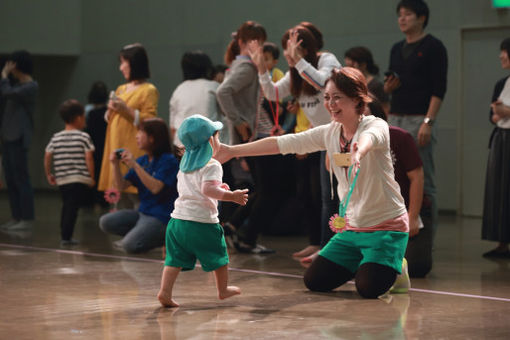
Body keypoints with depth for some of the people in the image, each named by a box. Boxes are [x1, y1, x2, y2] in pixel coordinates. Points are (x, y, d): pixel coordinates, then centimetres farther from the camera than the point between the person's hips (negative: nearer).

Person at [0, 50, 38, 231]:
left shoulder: (31, 86, -9)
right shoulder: (18, 85, 18)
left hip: (19, 138, -9)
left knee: (21, 178, -8)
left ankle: (27, 218, -6)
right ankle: (16, 217, 12)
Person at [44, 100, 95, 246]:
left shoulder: (56, 138, 8)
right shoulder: (84, 137, -5)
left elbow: (47, 157, 6)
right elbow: (89, 158, -10)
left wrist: (48, 174, 18)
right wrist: (91, 177, -1)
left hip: (62, 180, 5)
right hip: (80, 179, -5)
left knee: (67, 206, 21)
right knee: (73, 207, -6)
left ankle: (64, 235, 25)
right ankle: (66, 237, -13)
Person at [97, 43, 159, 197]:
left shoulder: (149, 90, -4)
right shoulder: (121, 89, 19)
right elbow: (108, 120, 24)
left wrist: (126, 110, -17)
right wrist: (110, 110, 2)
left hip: (134, 150, -7)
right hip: (116, 147, 7)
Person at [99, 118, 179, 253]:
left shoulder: (169, 160, -11)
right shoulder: (142, 160, 10)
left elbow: (155, 188, -24)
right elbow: (122, 186, 8)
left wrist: (135, 165, -26)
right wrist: (115, 165, -9)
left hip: (161, 217, -7)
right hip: (142, 212, 7)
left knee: (130, 245, -24)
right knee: (105, 222, -11)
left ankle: (160, 238, 2)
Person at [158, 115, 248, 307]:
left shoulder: (184, 165, 15)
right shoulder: (211, 166, -12)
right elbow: (208, 189, -26)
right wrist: (231, 196, -20)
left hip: (178, 219, 6)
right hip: (202, 221, -6)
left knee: (175, 259, 5)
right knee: (219, 256, 14)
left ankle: (165, 291, -9)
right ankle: (223, 289, 29)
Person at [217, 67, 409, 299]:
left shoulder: (376, 125, -16)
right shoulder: (329, 133, 2)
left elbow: (370, 137, -41)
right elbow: (284, 143, 1)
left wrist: (359, 151, -67)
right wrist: (233, 151, -2)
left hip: (387, 226, -7)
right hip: (352, 226, 7)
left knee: (369, 287, -23)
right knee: (314, 281, 2)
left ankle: (394, 265, 10)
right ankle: (362, 264, 25)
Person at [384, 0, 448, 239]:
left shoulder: (433, 47, -5)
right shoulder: (396, 49, 16)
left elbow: (439, 89, -11)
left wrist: (428, 123, -19)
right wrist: (388, 87, -2)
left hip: (419, 120, -7)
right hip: (395, 119, 7)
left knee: (423, 182, -6)